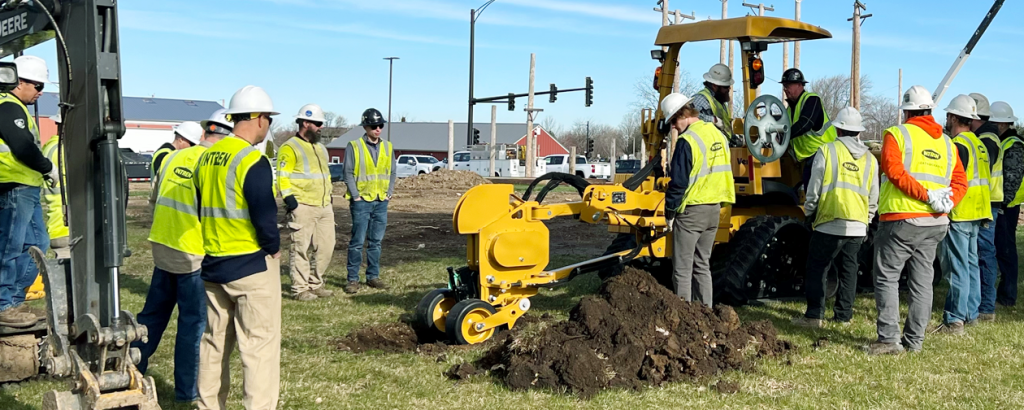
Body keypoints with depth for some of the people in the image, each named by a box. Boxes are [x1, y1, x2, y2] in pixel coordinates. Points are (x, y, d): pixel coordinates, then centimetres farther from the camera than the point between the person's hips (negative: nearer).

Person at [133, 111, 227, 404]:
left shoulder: (174, 157, 3)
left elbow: (155, 199, 14)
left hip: (162, 247, 6)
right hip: (194, 255, -5)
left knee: (153, 314, 19)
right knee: (193, 323, 6)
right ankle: (187, 389, 13)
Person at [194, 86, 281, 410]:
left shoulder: (206, 157, 7)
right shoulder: (252, 160, -17)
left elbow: (201, 210, 13)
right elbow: (264, 216, -19)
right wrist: (274, 247, -3)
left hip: (212, 264, 8)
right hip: (251, 265, -8)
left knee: (214, 341, 17)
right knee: (260, 345, -1)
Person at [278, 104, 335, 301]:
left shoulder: (320, 148, 20)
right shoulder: (290, 148, -6)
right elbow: (282, 177, -11)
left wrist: (329, 195, 21)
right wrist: (290, 200, -17)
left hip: (324, 206, 8)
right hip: (303, 207, -8)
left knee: (326, 247, 8)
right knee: (301, 248, -2)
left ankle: (315, 284, 20)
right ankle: (300, 288, 5)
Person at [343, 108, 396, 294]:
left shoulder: (388, 147, 9)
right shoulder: (354, 146, -4)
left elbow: (392, 172, 14)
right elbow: (348, 173, -5)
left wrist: (389, 193, 4)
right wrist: (355, 196, -10)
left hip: (381, 202, 4)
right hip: (362, 201, -4)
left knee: (376, 242, 9)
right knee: (357, 242, -4)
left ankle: (373, 276, 18)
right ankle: (353, 279, 2)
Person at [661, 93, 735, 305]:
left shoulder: (687, 141, -16)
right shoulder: (718, 135, 9)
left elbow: (678, 182, -17)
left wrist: (669, 212, -7)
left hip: (691, 210, -8)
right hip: (714, 208, 8)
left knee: (682, 268, 0)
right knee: (702, 265, 15)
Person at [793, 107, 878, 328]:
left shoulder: (827, 151, -5)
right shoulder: (870, 159, 10)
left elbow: (814, 188, -4)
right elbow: (873, 198, 14)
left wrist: (809, 213, 10)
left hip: (830, 224, -4)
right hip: (857, 226, 5)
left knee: (817, 269, 3)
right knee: (848, 270, 12)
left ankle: (814, 315, 0)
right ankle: (843, 315, 16)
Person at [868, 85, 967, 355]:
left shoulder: (897, 134, -4)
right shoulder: (946, 143, 14)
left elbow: (894, 171, -19)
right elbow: (960, 182, 7)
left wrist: (927, 195, -18)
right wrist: (947, 203, -7)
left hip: (900, 220, -6)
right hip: (935, 223, 6)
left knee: (887, 278, 1)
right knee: (922, 280, 12)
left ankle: (889, 338, -5)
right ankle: (915, 340, 17)